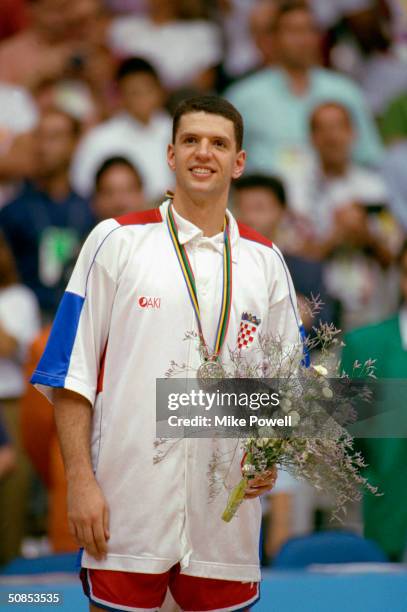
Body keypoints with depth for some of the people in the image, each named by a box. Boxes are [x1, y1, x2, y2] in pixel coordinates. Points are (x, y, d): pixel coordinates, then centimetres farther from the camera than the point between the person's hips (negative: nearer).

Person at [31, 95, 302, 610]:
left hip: (227, 506, 3)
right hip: (127, 504, -3)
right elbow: (72, 374, 0)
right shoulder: (117, 241, 3)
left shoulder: (264, 260, 13)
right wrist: (80, 480, -8)